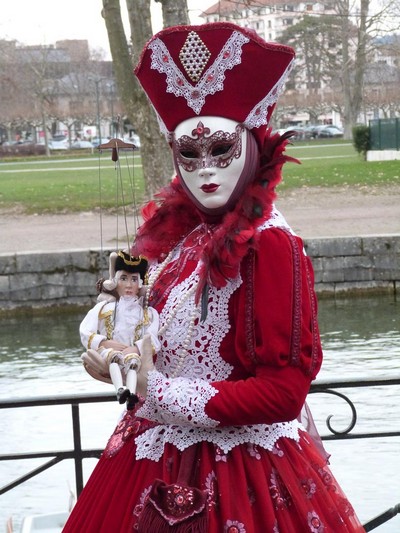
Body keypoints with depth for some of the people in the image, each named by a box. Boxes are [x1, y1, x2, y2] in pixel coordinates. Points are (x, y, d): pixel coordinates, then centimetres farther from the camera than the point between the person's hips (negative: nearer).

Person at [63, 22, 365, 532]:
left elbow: (285, 387, -22)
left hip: (240, 475, -7)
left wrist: (163, 395, -20)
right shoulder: (178, 229, 1)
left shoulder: (269, 242, -20)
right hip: (161, 461, 7)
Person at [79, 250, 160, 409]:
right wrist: (106, 343, -12)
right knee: (114, 355, -35)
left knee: (132, 358, -36)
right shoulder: (104, 308, 24)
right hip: (107, 351, 1)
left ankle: (131, 392, -62)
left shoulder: (148, 313, 23)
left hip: (133, 353, 0)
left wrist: (135, 348, -19)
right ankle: (120, 389, -59)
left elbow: (154, 339, 1)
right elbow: (85, 333, 7)